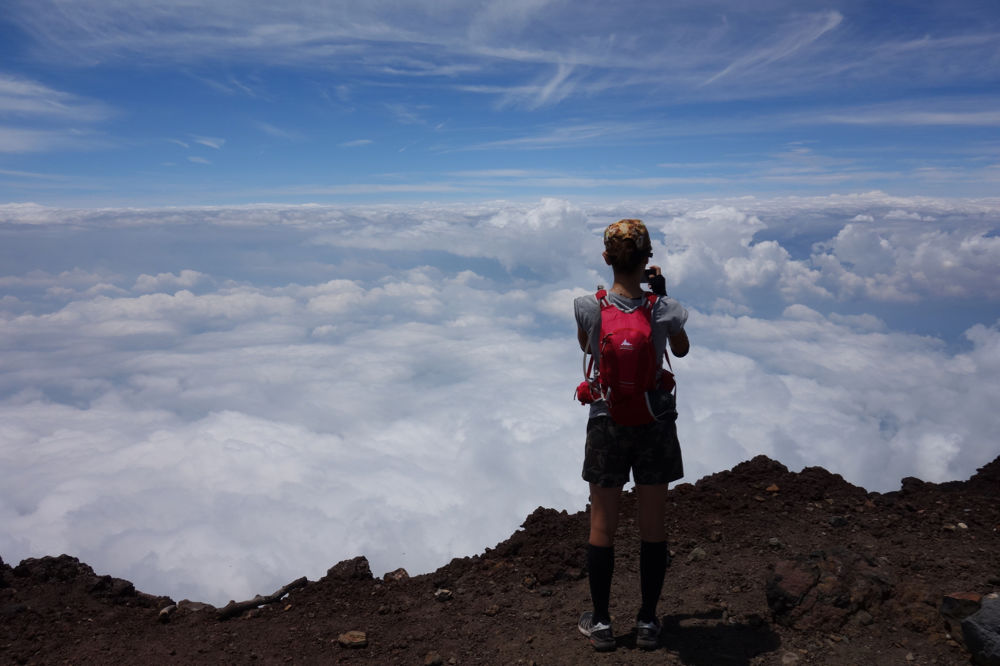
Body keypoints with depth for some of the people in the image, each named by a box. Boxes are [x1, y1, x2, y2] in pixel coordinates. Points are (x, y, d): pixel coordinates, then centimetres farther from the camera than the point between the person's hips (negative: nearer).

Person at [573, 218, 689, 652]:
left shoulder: (589, 307, -13)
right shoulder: (666, 309, -12)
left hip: (607, 424, 0)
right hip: (656, 424, 0)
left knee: (602, 526, 13)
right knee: (653, 527, 13)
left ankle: (601, 623, 24)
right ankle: (648, 622, 25)